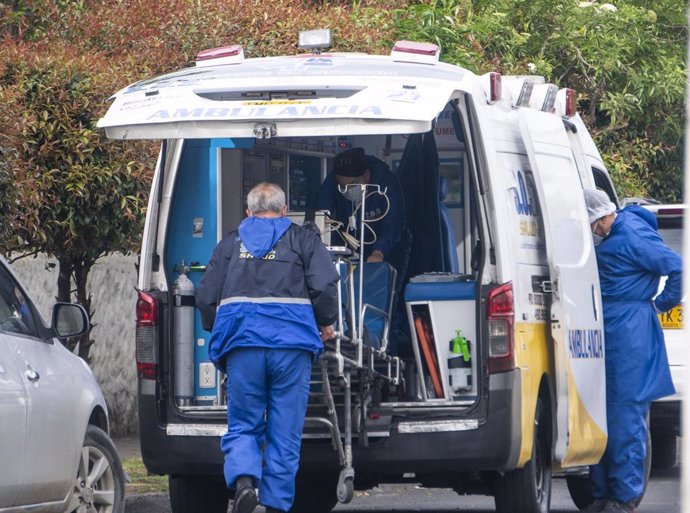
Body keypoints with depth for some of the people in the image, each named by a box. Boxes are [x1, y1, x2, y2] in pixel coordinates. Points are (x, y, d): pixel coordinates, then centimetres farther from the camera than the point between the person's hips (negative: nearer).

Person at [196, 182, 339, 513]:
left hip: (242, 341, 1)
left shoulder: (230, 243, 16)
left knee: (243, 425, 8)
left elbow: (206, 297, 12)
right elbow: (324, 285, -1)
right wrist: (326, 324, 15)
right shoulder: (303, 240, 12)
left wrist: (217, 332, 29)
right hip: (292, 342, -1)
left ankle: (243, 480, -19)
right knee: (285, 433, 5)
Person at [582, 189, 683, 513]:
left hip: (629, 330, -9)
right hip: (602, 330, 9)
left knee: (625, 413, -7)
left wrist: (664, 303, -3)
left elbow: (678, 267, -15)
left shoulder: (633, 237, -16)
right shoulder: (607, 236, 11)